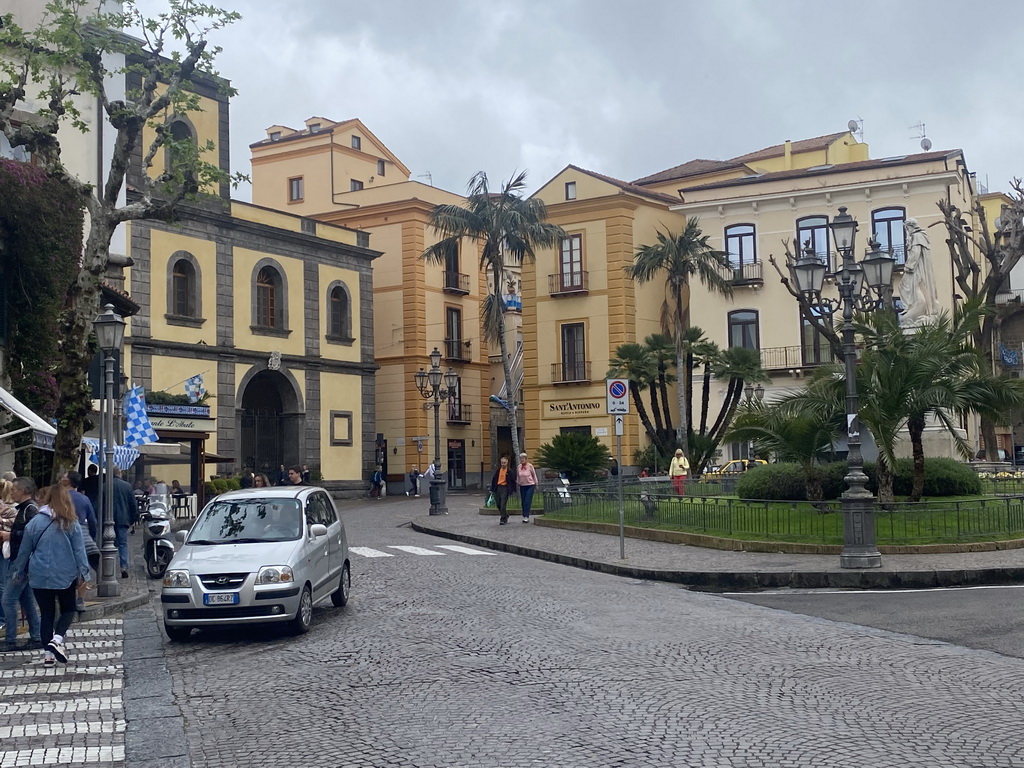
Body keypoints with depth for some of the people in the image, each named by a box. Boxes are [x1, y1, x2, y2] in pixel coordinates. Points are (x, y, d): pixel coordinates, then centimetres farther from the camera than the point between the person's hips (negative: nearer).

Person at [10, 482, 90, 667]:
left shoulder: (34, 522, -3)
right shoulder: (71, 523, -6)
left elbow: (24, 551, 5)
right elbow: (79, 551, -6)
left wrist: (19, 572, 17)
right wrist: (83, 574, -2)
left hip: (40, 576, 1)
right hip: (65, 575, -1)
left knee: (46, 614, 11)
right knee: (68, 609, 16)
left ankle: (49, 653, 10)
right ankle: (57, 639, -8)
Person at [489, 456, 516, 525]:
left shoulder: (509, 471, -3)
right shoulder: (497, 470, 8)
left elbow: (513, 481, 1)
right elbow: (493, 480, 11)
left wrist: (514, 490, -2)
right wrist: (492, 489, 8)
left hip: (505, 488, -5)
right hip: (498, 488, 5)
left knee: (503, 505, -9)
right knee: (498, 504, 11)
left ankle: (503, 519, -2)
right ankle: (505, 516, 31)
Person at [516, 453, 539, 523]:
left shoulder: (530, 466, -6)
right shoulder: (518, 467, 3)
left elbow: (534, 475, 3)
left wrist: (536, 484, 6)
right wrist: (517, 483, 12)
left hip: (530, 485, -4)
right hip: (522, 486, 4)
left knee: (528, 501, -13)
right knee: (523, 501, 5)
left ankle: (526, 517, -16)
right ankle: (524, 516, 13)